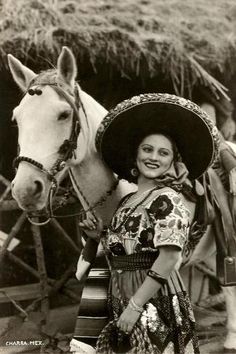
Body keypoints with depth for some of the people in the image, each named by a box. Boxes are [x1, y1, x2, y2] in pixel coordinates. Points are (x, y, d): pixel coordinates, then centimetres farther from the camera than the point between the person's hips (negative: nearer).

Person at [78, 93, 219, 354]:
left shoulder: (168, 198, -12)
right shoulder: (128, 200, 12)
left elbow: (169, 258, -20)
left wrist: (135, 306, -20)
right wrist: (100, 235, 3)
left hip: (155, 303, -7)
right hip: (121, 303, 7)